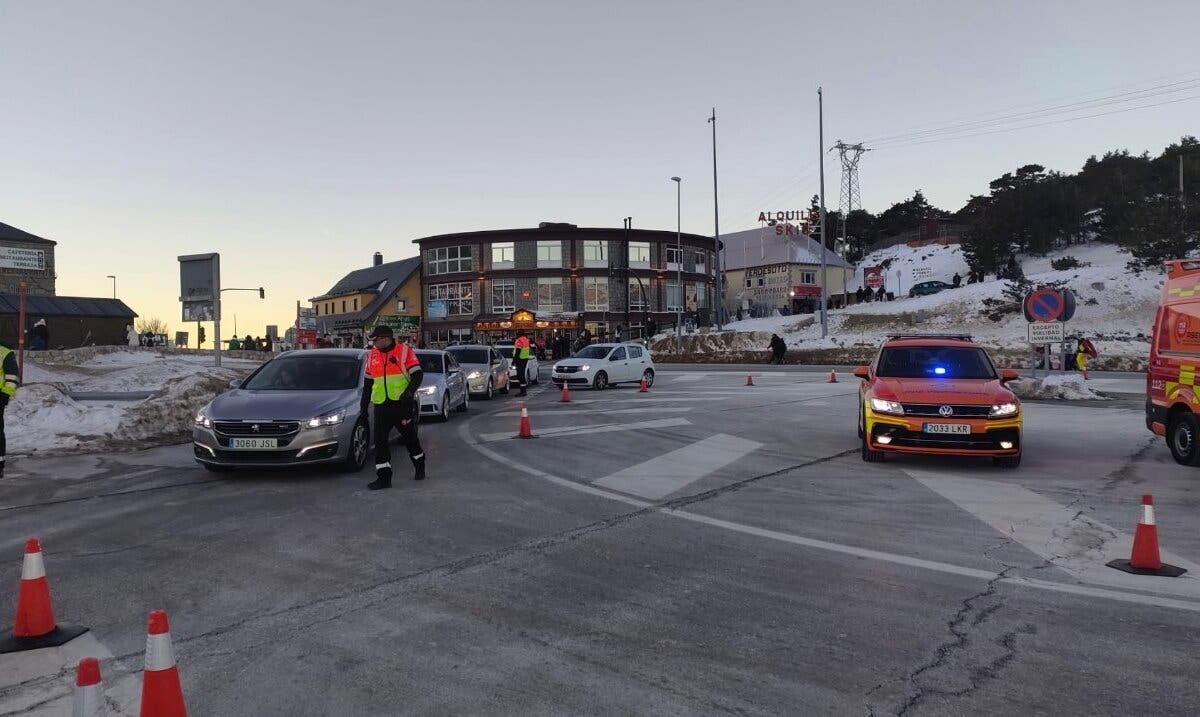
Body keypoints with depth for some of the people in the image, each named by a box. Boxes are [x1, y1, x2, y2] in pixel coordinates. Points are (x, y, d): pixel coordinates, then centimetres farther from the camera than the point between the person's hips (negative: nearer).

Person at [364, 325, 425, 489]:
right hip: (381, 406, 4)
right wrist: (364, 405, 17)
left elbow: (418, 374, -8)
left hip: (402, 403, -4)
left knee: (410, 437, 10)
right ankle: (384, 477, -1)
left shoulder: (404, 350, -4)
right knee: (380, 440, -5)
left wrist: (409, 391, -23)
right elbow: (368, 382, 19)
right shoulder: (372, 355, 11)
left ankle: (420, 468, 32)